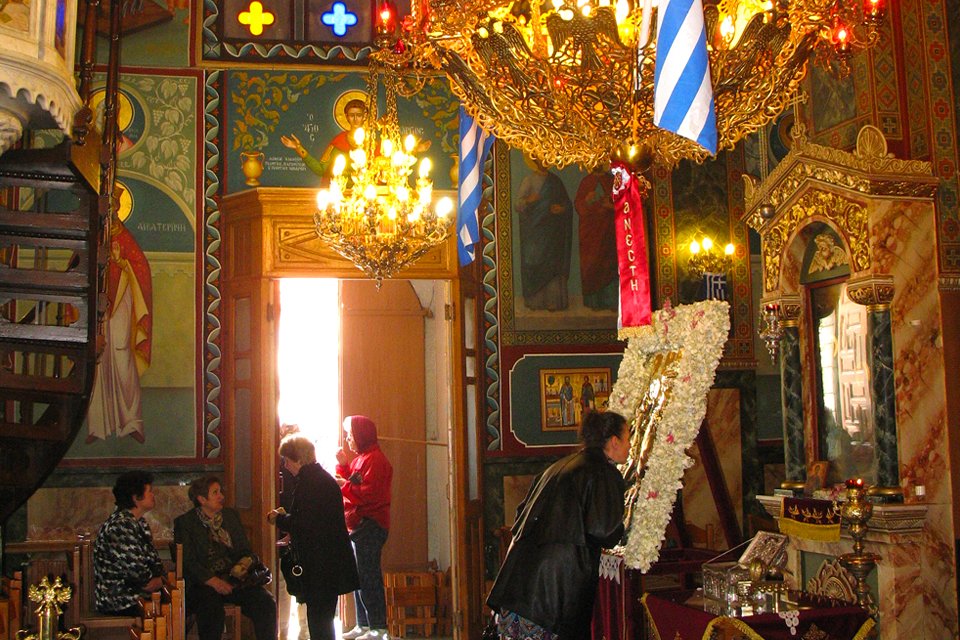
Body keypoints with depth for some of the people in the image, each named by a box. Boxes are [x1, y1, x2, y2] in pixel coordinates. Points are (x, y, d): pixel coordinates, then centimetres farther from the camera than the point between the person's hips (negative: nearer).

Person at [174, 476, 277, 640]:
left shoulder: (232, 516, 19)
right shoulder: (184, 523, 5)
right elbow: (188, 561, -5)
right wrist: (214, 581, -18)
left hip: (234, 579, 4)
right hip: (203, 582, -4)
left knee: (266, 603, -22)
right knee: (212, 608, -36)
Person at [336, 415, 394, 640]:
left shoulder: (374, 459, -13)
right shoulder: (361, 458, 19)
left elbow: (370, 494, -21)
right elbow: (351, 486, 18)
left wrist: (345, 485, -13)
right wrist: (343, 465, 8)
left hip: (369, 526, -10)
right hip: (358, 526, 10)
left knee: (367, 578, -10)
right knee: (360, 577, 14)